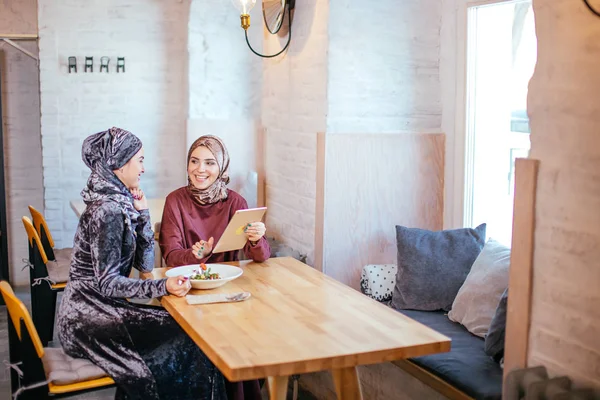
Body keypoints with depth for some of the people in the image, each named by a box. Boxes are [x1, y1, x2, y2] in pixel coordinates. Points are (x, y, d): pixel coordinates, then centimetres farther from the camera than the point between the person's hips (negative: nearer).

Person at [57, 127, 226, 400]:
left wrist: (142, 213, 0)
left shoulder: (119, 202, 9)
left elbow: (145, 264, 7)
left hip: (101, 308, 9)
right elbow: (107, 283, -21)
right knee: (187, 339, -14)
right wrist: (163, 287, -32)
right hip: (87, 318, -9)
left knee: (181, 327, -1)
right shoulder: (107, 211, -18)